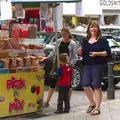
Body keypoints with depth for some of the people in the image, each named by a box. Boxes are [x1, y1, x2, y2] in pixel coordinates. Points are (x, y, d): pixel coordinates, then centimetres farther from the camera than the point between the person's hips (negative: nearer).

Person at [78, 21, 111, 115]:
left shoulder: (102, 40, 0)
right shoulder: (85, 41, 15)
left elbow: (108, 52, -8)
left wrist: (97, 53, -20)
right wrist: (80, 52, -1)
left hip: (98, 65, -5)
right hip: (87, 66, 5)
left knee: (96, 86, -4)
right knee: (85, 85, 0)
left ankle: (97, 108, 4)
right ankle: (92, 104, 21)